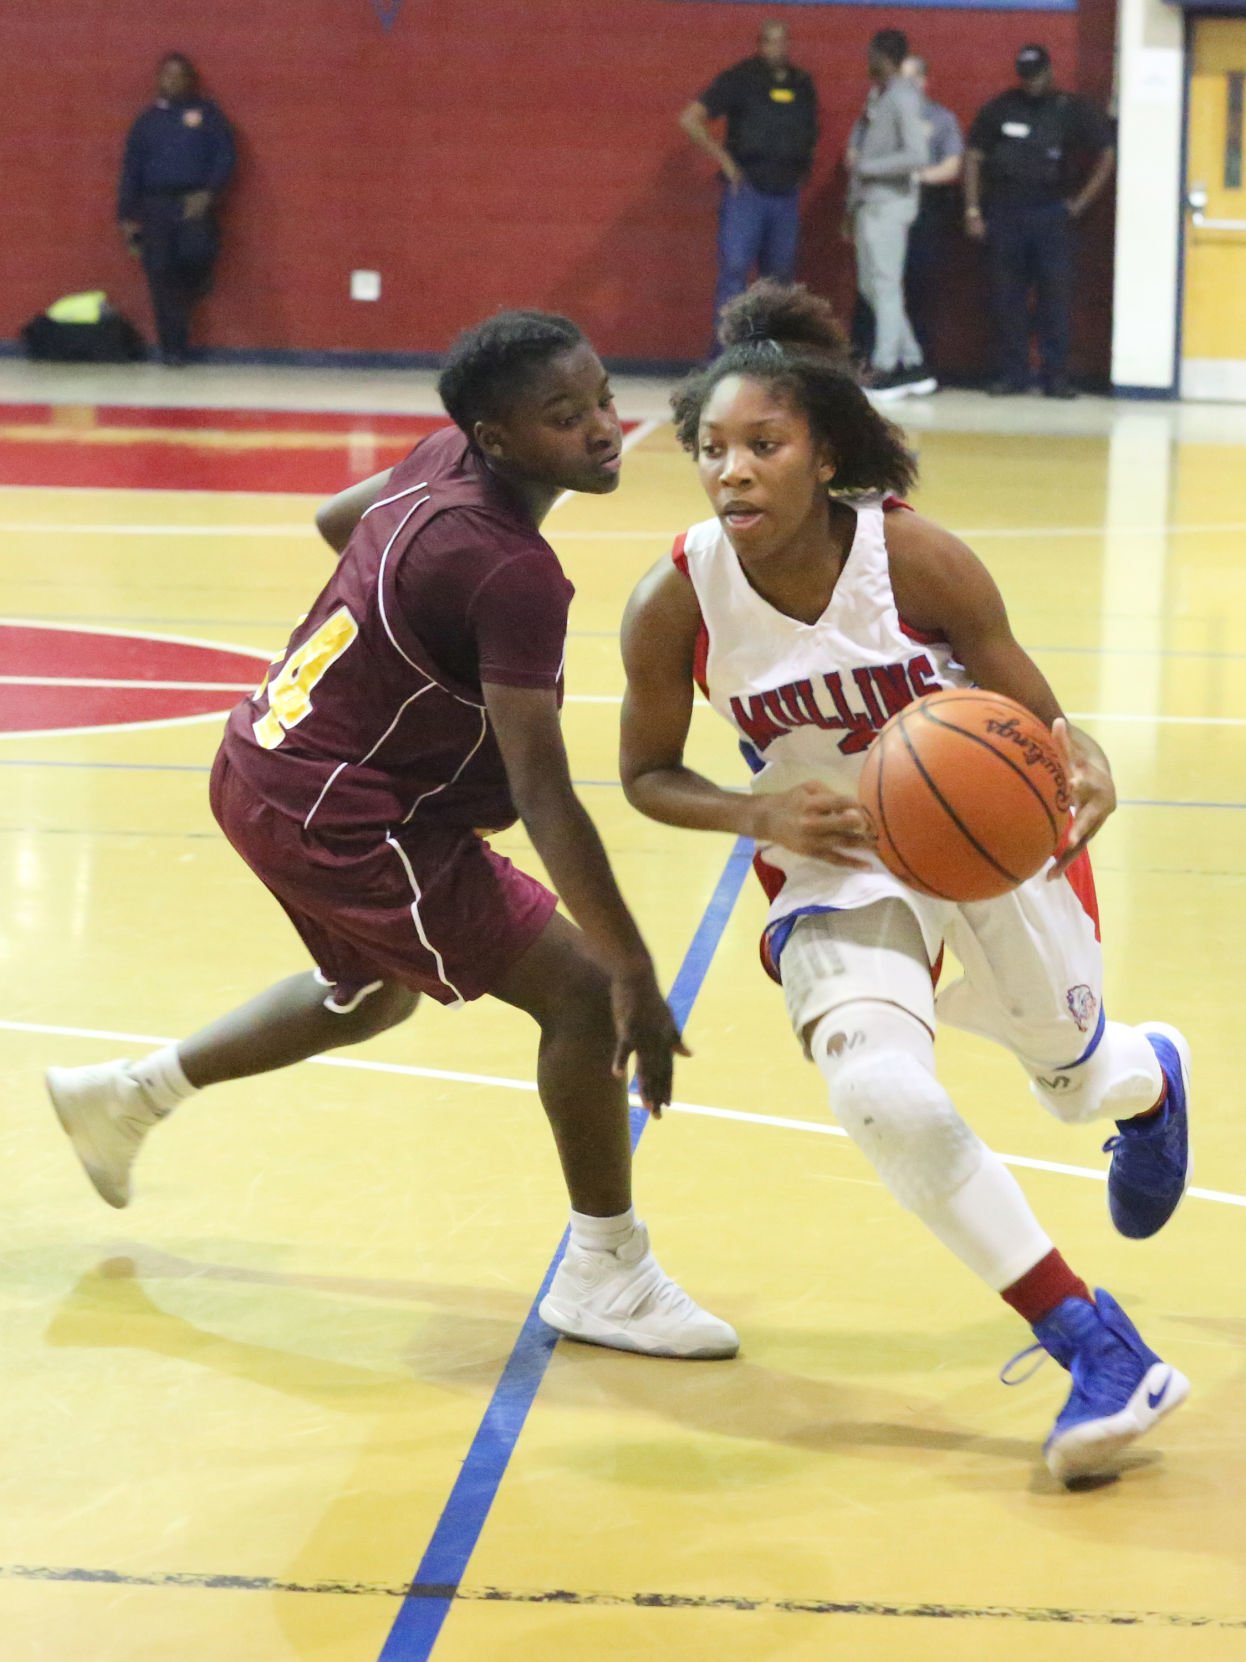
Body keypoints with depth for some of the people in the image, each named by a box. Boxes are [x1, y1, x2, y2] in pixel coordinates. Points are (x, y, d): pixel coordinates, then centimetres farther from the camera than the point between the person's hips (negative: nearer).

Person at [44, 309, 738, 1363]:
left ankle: (128, 1095, 45)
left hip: (262, 768, 10)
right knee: (584, 995, -7)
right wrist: (635, 976, -27)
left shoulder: (446, 460, -2)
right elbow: (544, 800, -29)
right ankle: (604, 1276, 5)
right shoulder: (514, 574, -28)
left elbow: (340, 520, 21)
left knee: (373, 993, 34)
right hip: (343, 823, -10)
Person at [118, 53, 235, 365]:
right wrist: (128, 216, 8)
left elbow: (225, 156, 2)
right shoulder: (147, 122, 15)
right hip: (155, 203, 3)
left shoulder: (206, 114, 8)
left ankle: (193, 289, 8)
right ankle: (173, 348, 4)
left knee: (196, 252, -28)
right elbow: (131, 169, 15)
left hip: (194, 202, -3)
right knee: (161, 275, -3)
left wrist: (209, 192, -13)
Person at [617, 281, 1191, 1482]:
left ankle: (1148, 1079, 62)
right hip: (836, 874, 1)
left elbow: (1034, 719, -15)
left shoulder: (917, 560, -25)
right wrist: (758, 816, -24)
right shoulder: (675, 606, -20)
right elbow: (648, 775, -4)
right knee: (879, 1092, -26)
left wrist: (1080, 770, -39)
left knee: (1076, 1077, 17)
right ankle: (1095, 1348, -10)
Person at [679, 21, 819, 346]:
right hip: (747, 192, -5)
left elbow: (811, 134, 26)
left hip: (787, 195, 5)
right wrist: (724, 159, -10)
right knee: (734, 270, -11)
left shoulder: (802, 85, 11)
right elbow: (690, 119, -7)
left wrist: (803, 169, 9)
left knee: (780, 277, 7)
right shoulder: (740, 79, -3)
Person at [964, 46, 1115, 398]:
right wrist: (973, 210, 2)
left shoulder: (1073, 111, 2)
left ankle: (1056, 376, -2)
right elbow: (974, 158, 9)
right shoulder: (999, 109, 6)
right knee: (1006, 298, 3)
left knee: (1055, 296, -4)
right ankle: (1011, 373, 9)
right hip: (1003, 212, 1)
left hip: (1051, 213, -1)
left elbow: (1107, 155, 3)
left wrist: (1080, 202, -1)